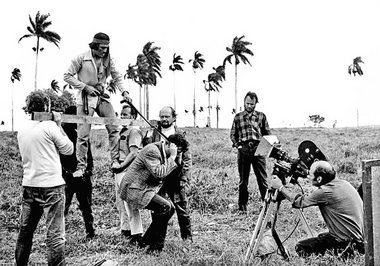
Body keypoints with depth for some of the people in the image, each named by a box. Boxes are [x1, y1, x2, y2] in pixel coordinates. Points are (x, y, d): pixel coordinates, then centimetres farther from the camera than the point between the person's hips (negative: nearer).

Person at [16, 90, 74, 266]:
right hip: (51, 186, -6)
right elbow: (68, 149, -2)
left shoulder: (22, 130, 9)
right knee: (55, 235, -4)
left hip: (29, 186, 6)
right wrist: (59, 125, 5)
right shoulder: (50, 126, -10)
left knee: (25, 232, 16)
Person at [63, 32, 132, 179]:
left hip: (102, 96, 4)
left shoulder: (108, 59, 2)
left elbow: (117, 77, 7)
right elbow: (67, 76, -4)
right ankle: (81, 167, 5)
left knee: (114, 128, -3)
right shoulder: (81, 58, -9)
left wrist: (124, 92, -11)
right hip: (85, 97, -4)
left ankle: (115, 160, 7)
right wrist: (85, 87, -12)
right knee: (83, 134, -4)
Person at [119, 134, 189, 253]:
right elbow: (159, 173, -28)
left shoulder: (162, 153, 12)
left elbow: (161, 174, 19)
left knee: (170, 207, 4)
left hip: (145, 189, 10)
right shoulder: (152, 151, -20)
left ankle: (157, 244, 10)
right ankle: (147, 241, -8)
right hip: (134, 189, -10)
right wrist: (172, 157, -21)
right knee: (165, 207, -20)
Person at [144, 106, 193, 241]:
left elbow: (187, 159, 4)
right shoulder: (153, 134, 7)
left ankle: (187, 237, 13)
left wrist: (185, 178, -4)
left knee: (181, 208, 1)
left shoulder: (180, 134, 5)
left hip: (176, 178, -1)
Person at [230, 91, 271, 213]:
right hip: (243, 149, 1)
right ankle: (242, 206, 15)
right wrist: (236, 144, -3)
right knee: (243, 180, 7)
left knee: (262, 178, -2)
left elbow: (267, 133, 12)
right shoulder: (238, 117, 11)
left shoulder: (261, 116, 10)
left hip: (258, 149, -1)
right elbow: (232, 134, 13)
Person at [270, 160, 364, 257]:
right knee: (321, 237, 28)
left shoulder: (325, 192, -18)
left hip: (347, 240, -9)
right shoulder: (344, 183, 5)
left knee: (301, 247, -3)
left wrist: (280, 187, 5)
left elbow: (298, 202, -6)